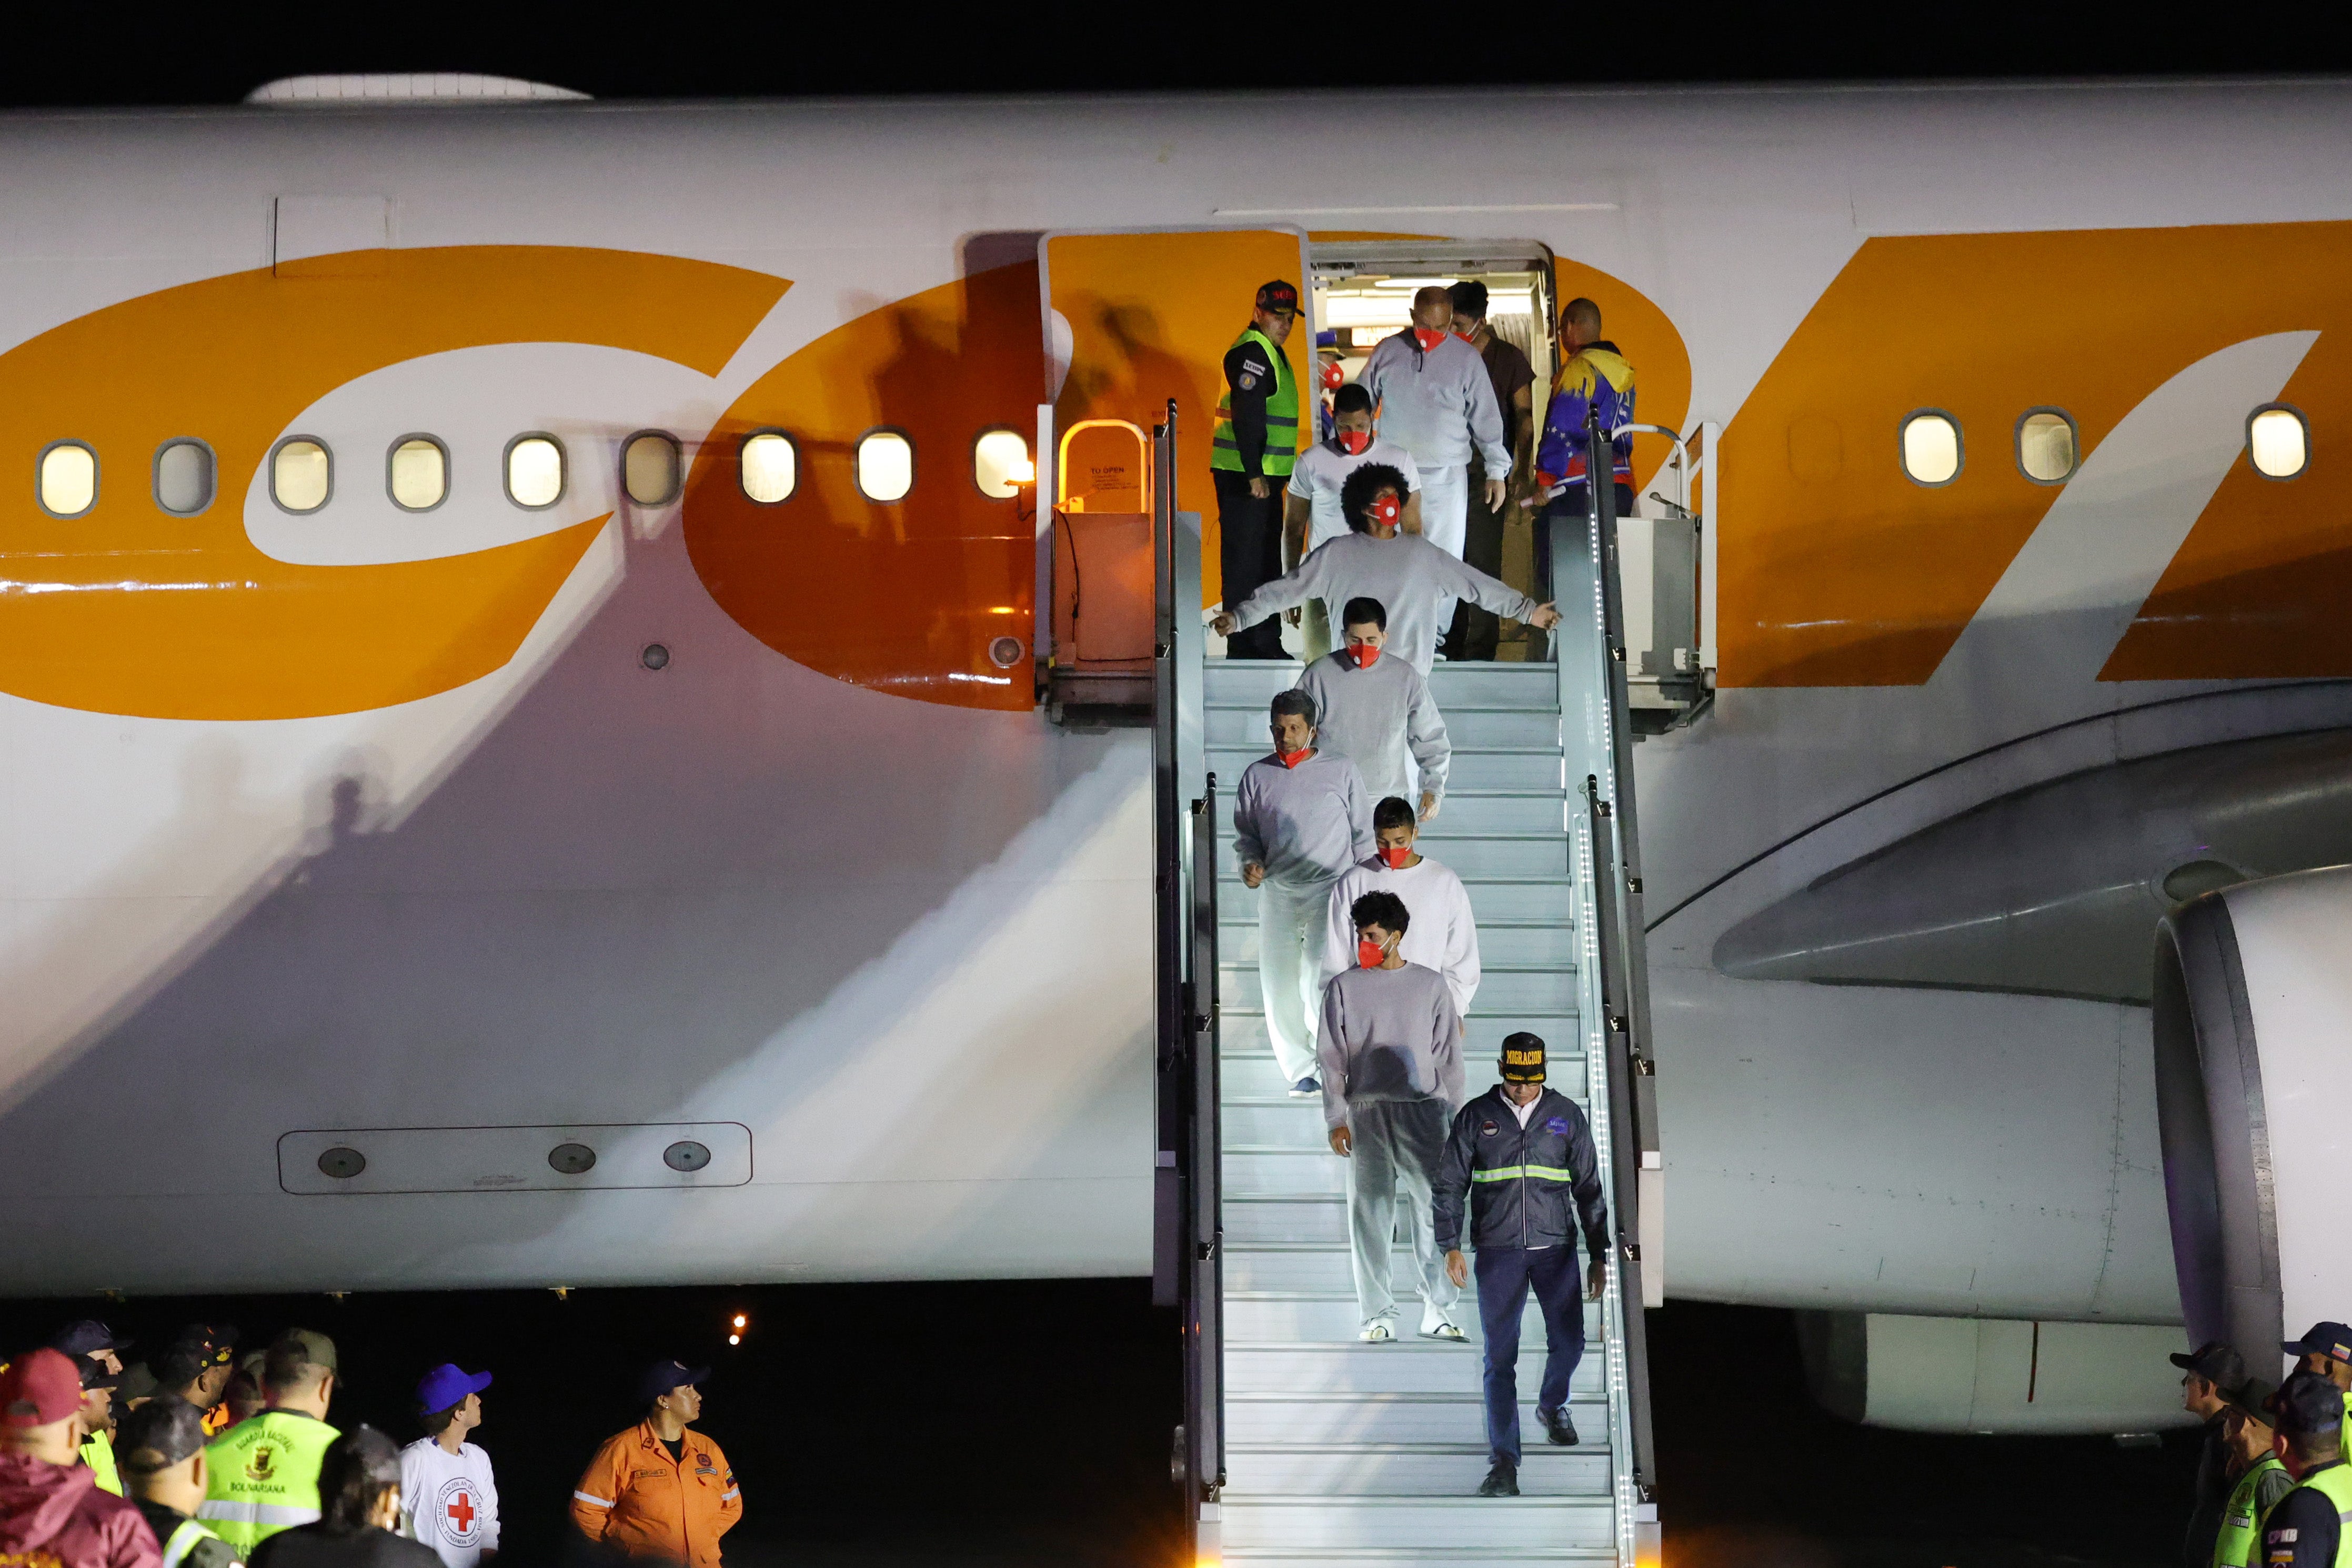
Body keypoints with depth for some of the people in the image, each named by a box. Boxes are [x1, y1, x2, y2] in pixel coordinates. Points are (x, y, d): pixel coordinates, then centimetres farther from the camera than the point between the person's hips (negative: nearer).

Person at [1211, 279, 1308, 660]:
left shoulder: (1271, 353, 19)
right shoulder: (1251, 352, -14)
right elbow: (1246, 415, -22)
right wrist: (1254, 474, -26)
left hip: (1263, 476, 11)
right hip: (1244, 476, -11)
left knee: (1267, 560, 15)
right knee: (1244, 561, -8)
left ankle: (1267, 645, 22)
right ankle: (1243, 648, -7)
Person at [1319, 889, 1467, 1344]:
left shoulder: (1431, 985, 9)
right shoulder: (1344, 988, 8)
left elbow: (1449, 1055, 10)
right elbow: (1332, 1058, 7)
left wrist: (1453, 1117, 6)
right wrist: (1336, 1119, -1)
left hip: (1423, 1109, 0)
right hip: (1365, 1113, 0)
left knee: (1434, 1207, -5)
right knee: (1369, 1212, -1)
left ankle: (1438, 1310, 1)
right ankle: (1378, 1316, 4)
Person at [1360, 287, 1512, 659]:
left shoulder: (1466, 358, 1)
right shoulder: (1387, 352, 4)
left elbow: (1485, 417, 5)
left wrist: (1496, 471, 4)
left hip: (1447, 476, -1)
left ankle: (1432, 639, 7)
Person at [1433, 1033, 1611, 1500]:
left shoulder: (1567, 1116, 3)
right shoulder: (1476, 1117, 1)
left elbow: (1589, 1190, 7)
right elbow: (1450, 1185, 4)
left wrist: (1598, 1256, 5)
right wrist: (1451, 1246, -6)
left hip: (1556, 1249, 1)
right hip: (1498, 1254, -1)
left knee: (1569, 1343, 7)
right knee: (1500, 1358, -4)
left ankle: (1552, 1406, 40)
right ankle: (1504, 1461, -3)